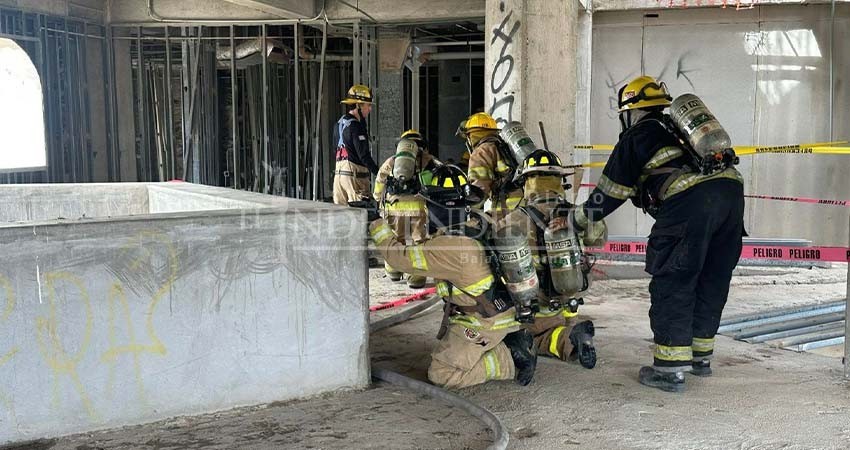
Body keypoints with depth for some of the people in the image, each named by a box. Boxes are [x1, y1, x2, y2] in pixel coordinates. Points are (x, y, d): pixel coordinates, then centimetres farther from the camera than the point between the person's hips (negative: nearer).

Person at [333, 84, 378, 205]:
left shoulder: (339, 123, 14)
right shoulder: (355, 126, -14)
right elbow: (364, 155, -17)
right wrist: (378, 173, -13)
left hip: (339, 172, 9)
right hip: (355, 174, -9)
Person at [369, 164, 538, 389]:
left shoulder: (449, 245, -29)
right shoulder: (475, 222, -3)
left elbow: (401, 257, -22)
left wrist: (378, 228, -13)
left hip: (483, 321, -9)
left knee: (440, 373, -2)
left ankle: (511, 362, -3)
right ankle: (509, 344, 15)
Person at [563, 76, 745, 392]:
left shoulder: (636, 137, 12)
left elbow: (610, 192, 14)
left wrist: (577, 218, 27)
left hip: (690, 200, -7)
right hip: (732, 188, 7)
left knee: (671, 284, 2)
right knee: (711, 281, 18)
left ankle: (670, 369, 3)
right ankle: (701, 356, 31)